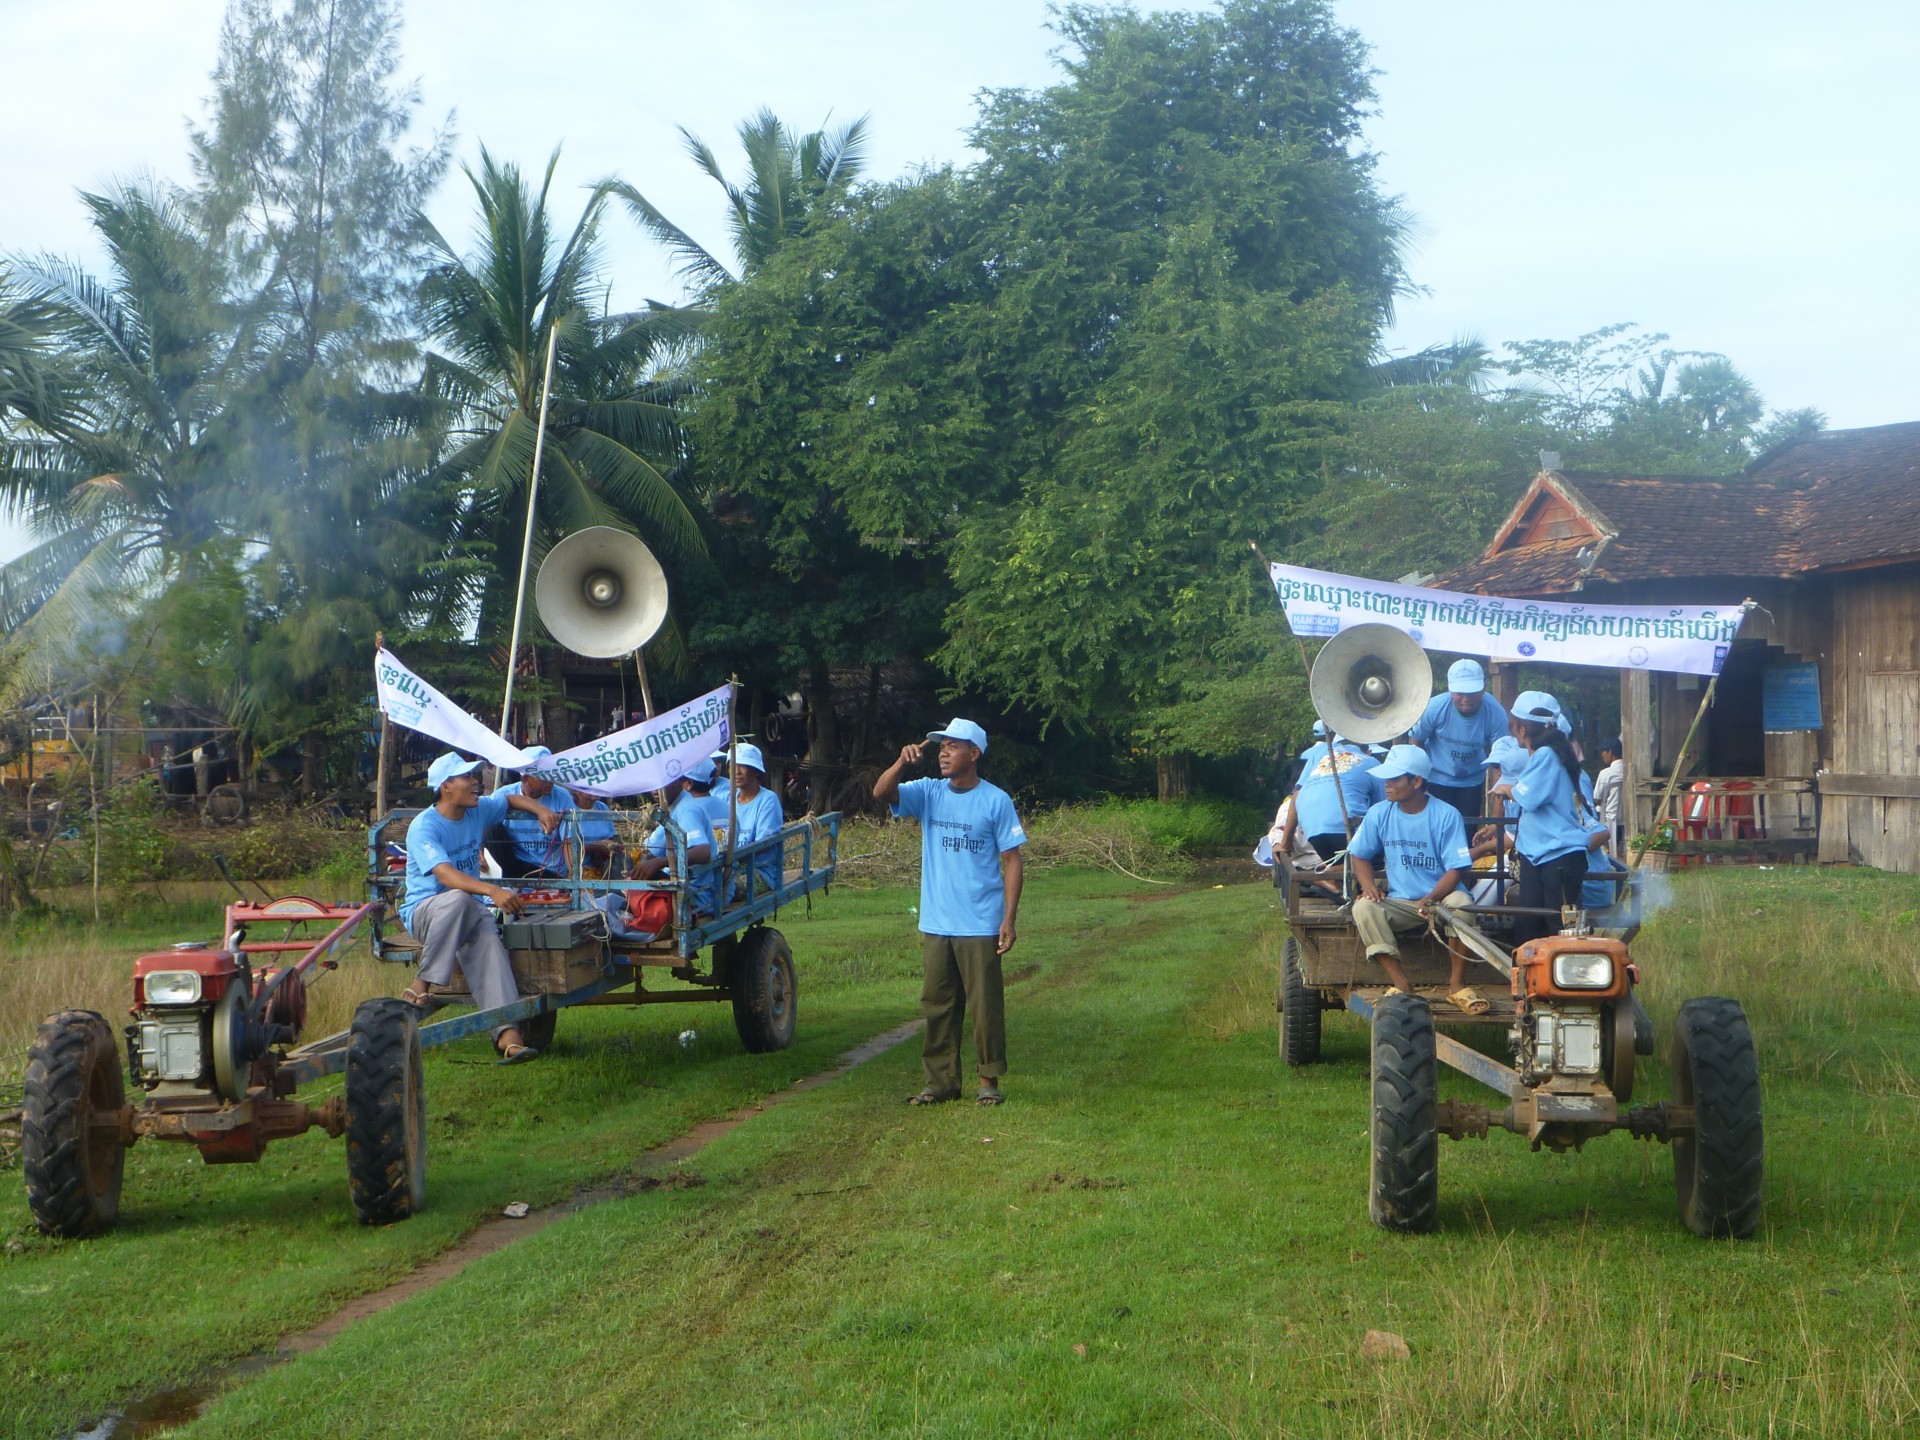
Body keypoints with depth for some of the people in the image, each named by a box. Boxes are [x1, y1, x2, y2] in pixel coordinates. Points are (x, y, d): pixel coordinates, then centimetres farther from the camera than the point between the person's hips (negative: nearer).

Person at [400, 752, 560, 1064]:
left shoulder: (479, 811, 5)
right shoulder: (424, 827, -17)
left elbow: (512, 798, 26)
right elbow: (445, 874, -32)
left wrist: (540, 810, 4)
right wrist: (492, 891, -47)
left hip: (468, 912, 5)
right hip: (423, 910, -5)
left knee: (488, 941, -28)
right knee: (458, 899, -39)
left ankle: (507, 1035, -43)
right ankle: (422, 985, -30)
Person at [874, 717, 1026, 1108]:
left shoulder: (996, 801, -5)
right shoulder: (929, 793, 6)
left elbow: (1012, 861, -4)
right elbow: (881, 793, -8)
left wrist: (1009, 919, -10)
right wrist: (902, 762, -25)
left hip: (980, 926, -4)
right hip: (935, 925, 4)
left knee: (985, 1004, 1)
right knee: (937, 1005, 9)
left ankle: (989, 1079, 11)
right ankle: (940, 1080, 18)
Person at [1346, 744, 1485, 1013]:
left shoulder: (1447, 816, -9)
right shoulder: (1379, 814, 0)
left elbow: (1456, 869, -12)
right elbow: (1359, 855, 11)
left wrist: (1431, 898, -29)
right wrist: (1369, 885, -10)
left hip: (1441, 898, -3)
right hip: (1399, 902, 3)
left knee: (1460, 902, -35)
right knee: (1363, 907, -26)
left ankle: (1457, 984, -20)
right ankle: (1401, 984, -28)